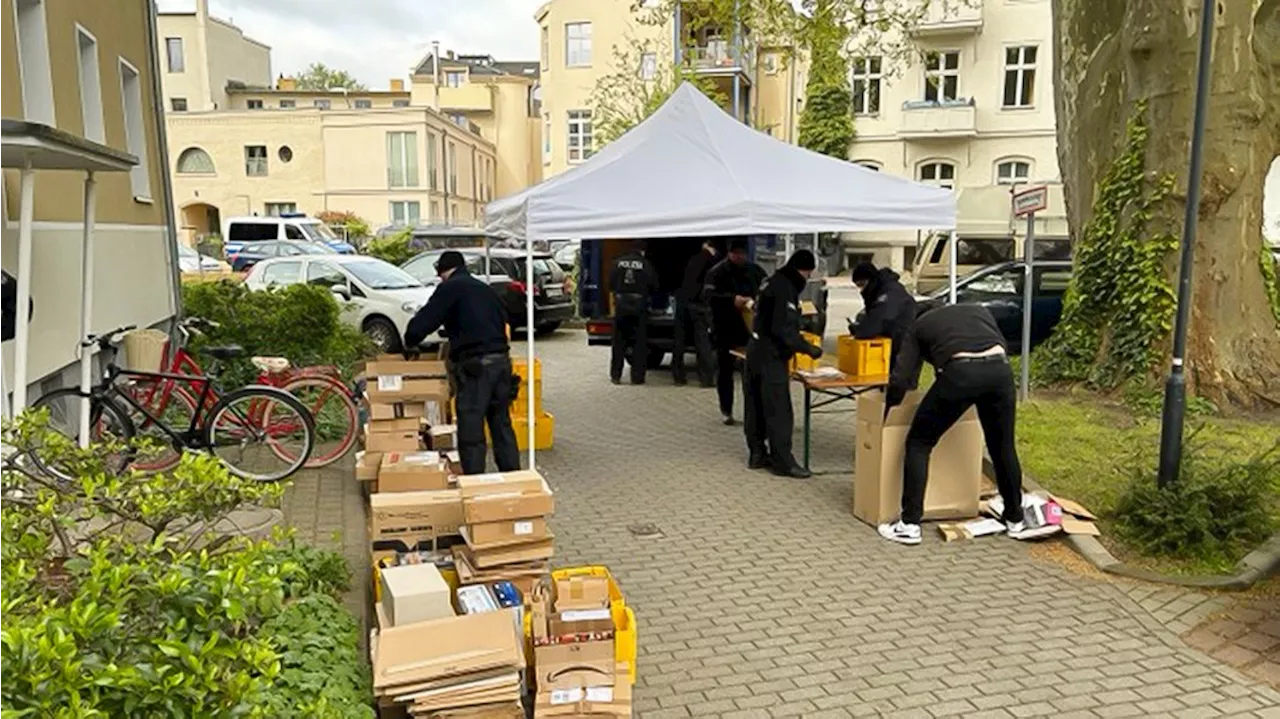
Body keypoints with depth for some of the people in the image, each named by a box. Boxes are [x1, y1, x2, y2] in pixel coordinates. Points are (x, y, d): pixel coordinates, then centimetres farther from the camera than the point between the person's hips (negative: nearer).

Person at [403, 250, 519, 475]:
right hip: (501, 360, 8)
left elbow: (423, 322, -6)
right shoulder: (486, 289, 21)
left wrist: (409, 344, 13)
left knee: (471, 430, -1)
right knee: (502, 425, 16)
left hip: (475, 365, -7)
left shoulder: (450, 288, -1)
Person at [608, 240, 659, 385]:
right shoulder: (646, 264, -3)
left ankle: (615, 375, 12)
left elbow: (611, 284, 3)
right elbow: (654, 286, -1)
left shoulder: (618, 262, 2)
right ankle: (637, 377, 5)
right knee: (639, 342, 5)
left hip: (621, 304, 2)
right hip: (639, 304, -2)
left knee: (618, 342, 10)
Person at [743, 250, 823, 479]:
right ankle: (782, 461, -2)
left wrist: (801, 345, 20)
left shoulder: (774, 282, 13)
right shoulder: (785, 289, -17)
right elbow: (783, 329, -23)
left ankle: (757, 454, 22)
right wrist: (808, 348, -16)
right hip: (771, 357, -10)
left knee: (756, 406, 13)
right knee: (779, 410, -6)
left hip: (758, 352, 10)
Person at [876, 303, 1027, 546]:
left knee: (919, 443, 11)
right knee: (1003, 446, 23)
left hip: (959, 373, -3)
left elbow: (900, 380, 15)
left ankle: (909, 525, 8)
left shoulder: (920, 326, 27)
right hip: (999, 369, 4)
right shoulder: (980, 310, 36)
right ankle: (1015, 520, 37)